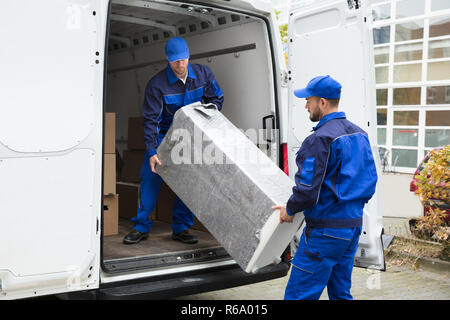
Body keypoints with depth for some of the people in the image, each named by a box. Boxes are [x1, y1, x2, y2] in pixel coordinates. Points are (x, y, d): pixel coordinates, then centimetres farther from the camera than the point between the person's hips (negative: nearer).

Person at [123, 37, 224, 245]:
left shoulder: (203, 74, -9)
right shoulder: (157, 84, -20)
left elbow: (216, 98, 6)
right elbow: (150, 119, -20)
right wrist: (151, 152, -28)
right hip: (163, 134, -2)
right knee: (150, 177, -8)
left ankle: (181, 228, 11)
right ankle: (141, 227, 5)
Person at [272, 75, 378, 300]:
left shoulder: (320, 139, -17)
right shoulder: (359, 134, 11)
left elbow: (307, 190, -21)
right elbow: (370, 180, 17)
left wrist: (290, 210, -3)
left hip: (326, 229, -9)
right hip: (354, 224, 9)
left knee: (298, 295, -2)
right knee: (341, 292, 18)